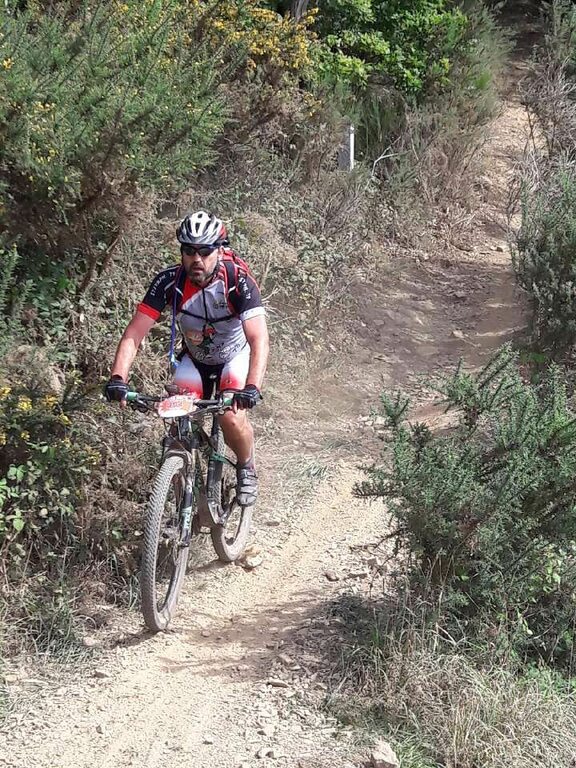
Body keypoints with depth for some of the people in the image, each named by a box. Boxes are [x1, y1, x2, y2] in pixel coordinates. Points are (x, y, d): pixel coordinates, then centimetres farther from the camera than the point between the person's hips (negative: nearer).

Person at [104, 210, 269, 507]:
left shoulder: (238, 281, -31)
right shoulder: (169, 281, -24)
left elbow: (259, 340, -39)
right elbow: (134, 334, -28)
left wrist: (252, 387, -55)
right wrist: (117, 378, -44)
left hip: (235, 355, -2)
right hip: (194, 358, 2)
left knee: (232, 417, -25)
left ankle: (247, 468, 6)